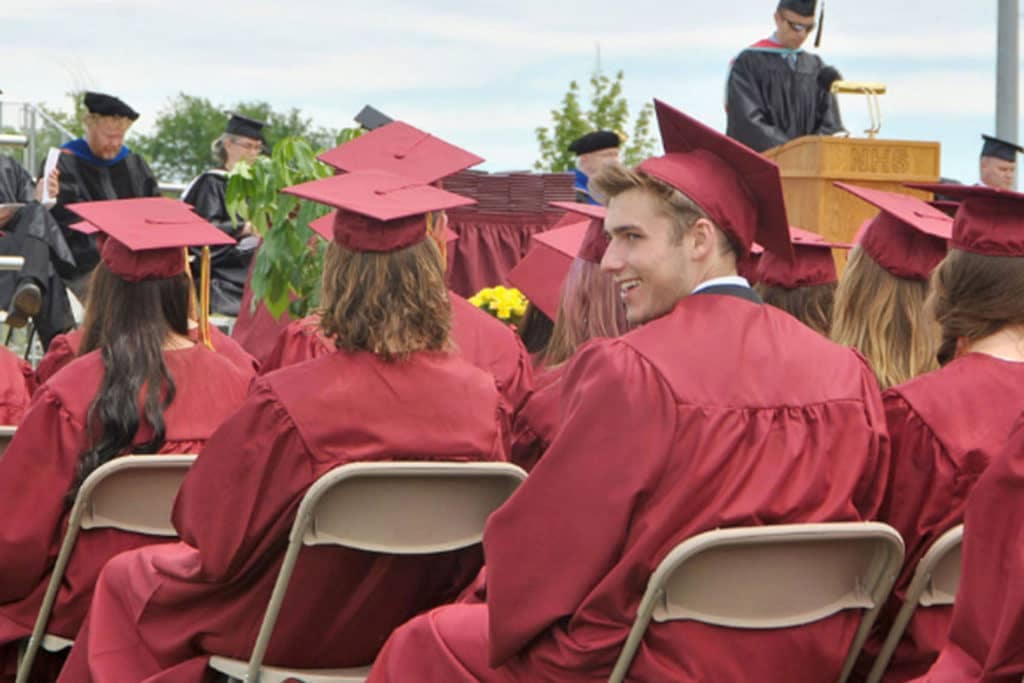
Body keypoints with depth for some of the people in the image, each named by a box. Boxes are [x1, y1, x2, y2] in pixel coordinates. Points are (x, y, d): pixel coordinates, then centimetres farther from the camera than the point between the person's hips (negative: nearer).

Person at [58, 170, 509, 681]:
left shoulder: (286, 401, -30)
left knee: (125, 581, 24)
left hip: (297, 632, -5)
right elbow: (478, 549, -4)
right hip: (411, 631, 5)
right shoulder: (482, 398, -18)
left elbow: (216, 539, -17)